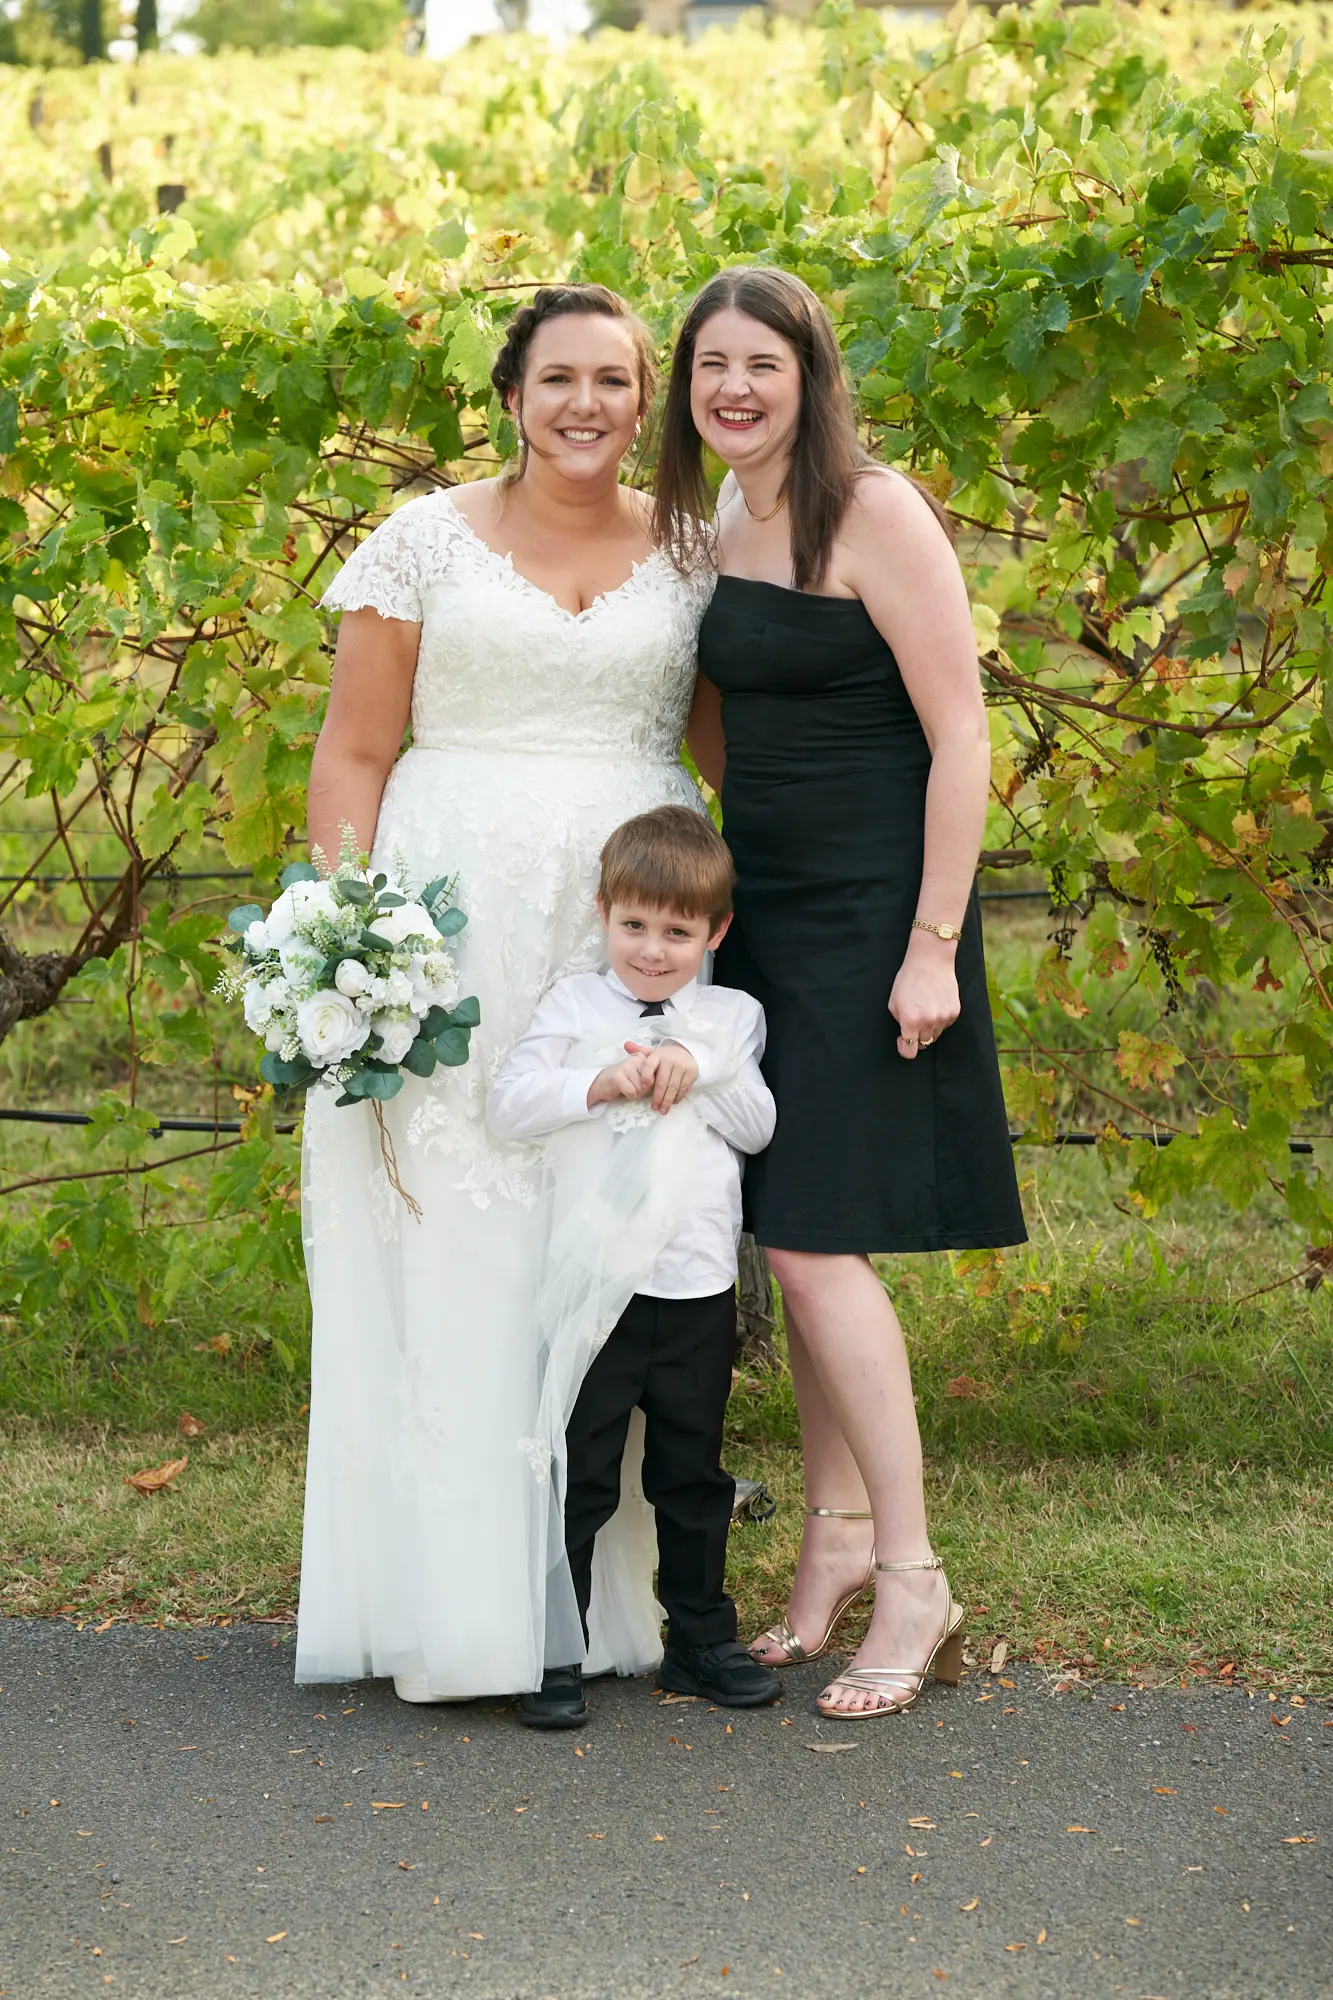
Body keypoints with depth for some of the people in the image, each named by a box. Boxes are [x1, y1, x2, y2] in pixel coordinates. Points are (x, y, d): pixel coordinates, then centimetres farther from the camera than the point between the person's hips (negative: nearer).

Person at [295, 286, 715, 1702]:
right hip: (455, 917, -1)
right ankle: (458, 1602, 0)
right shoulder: (429, 540, 6)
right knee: (456, 1242, -5)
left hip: (636, 923, 2)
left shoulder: (689, 560, 11)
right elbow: (353, 753, 3)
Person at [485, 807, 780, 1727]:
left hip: (699, 1288, 2)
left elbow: (760, 1125, -1)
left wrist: (698, 1073, -15)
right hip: (595, 1287, -2)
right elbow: (508, 1102, -8)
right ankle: (557, 1657, 8)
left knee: (694, 1475, 14)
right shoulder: (575, 1006, 1)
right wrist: (598, 1085, -20)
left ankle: (702, 1641, 26)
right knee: (579, 1478, 1)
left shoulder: (733, 1017, 8)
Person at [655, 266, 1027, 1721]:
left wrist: (933, 944, -18)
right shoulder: (714, 533, 11)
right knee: (797, 1235, 9)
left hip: (871, 918, -7)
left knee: (815, 1239, -10)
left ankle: (913, 1582, -1)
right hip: (761, 915, 7)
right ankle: (836, 1534, 21)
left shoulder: (876, 514, -12)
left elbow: (959, 738, -14)